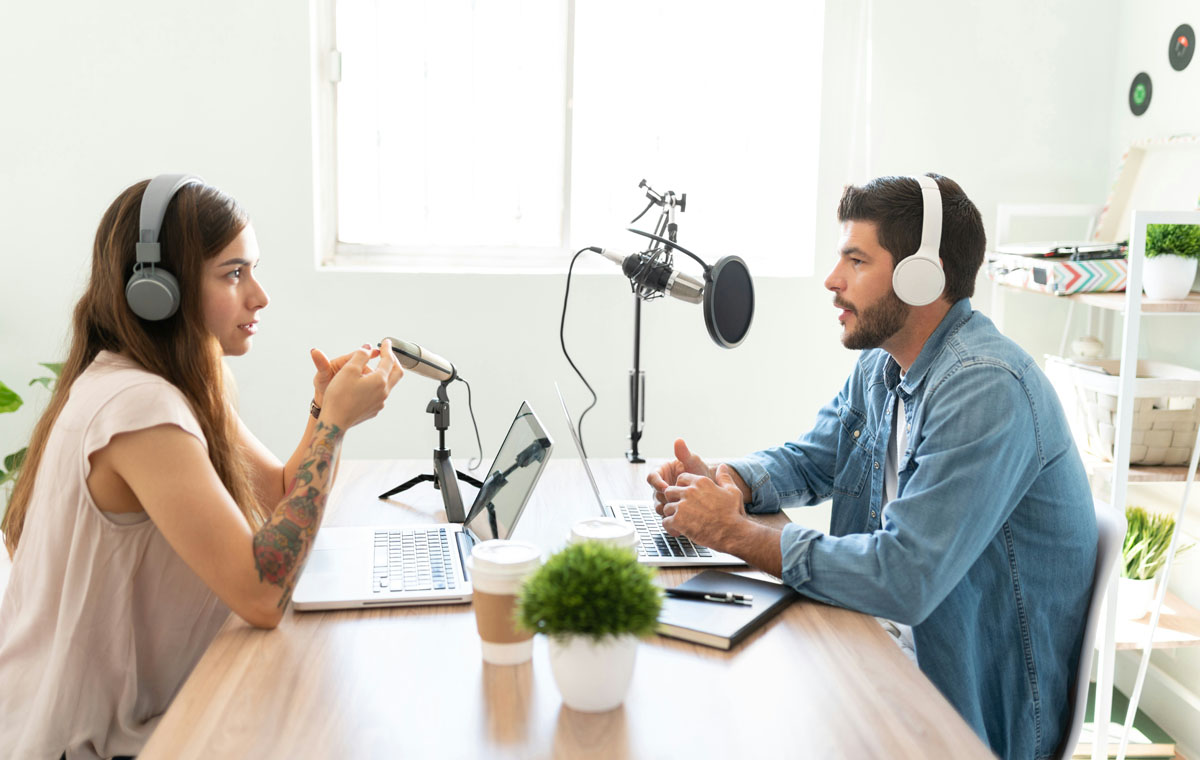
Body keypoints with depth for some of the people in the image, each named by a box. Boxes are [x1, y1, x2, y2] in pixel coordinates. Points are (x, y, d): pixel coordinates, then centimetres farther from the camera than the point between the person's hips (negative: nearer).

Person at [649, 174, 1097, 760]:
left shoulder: (986, 389, -26)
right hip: (889, 642, 8)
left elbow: (902, 580, -32)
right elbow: (807, 460, 18)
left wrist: (735, 532, -25)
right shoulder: (880, 366, 5)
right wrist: (722, 482, -5)